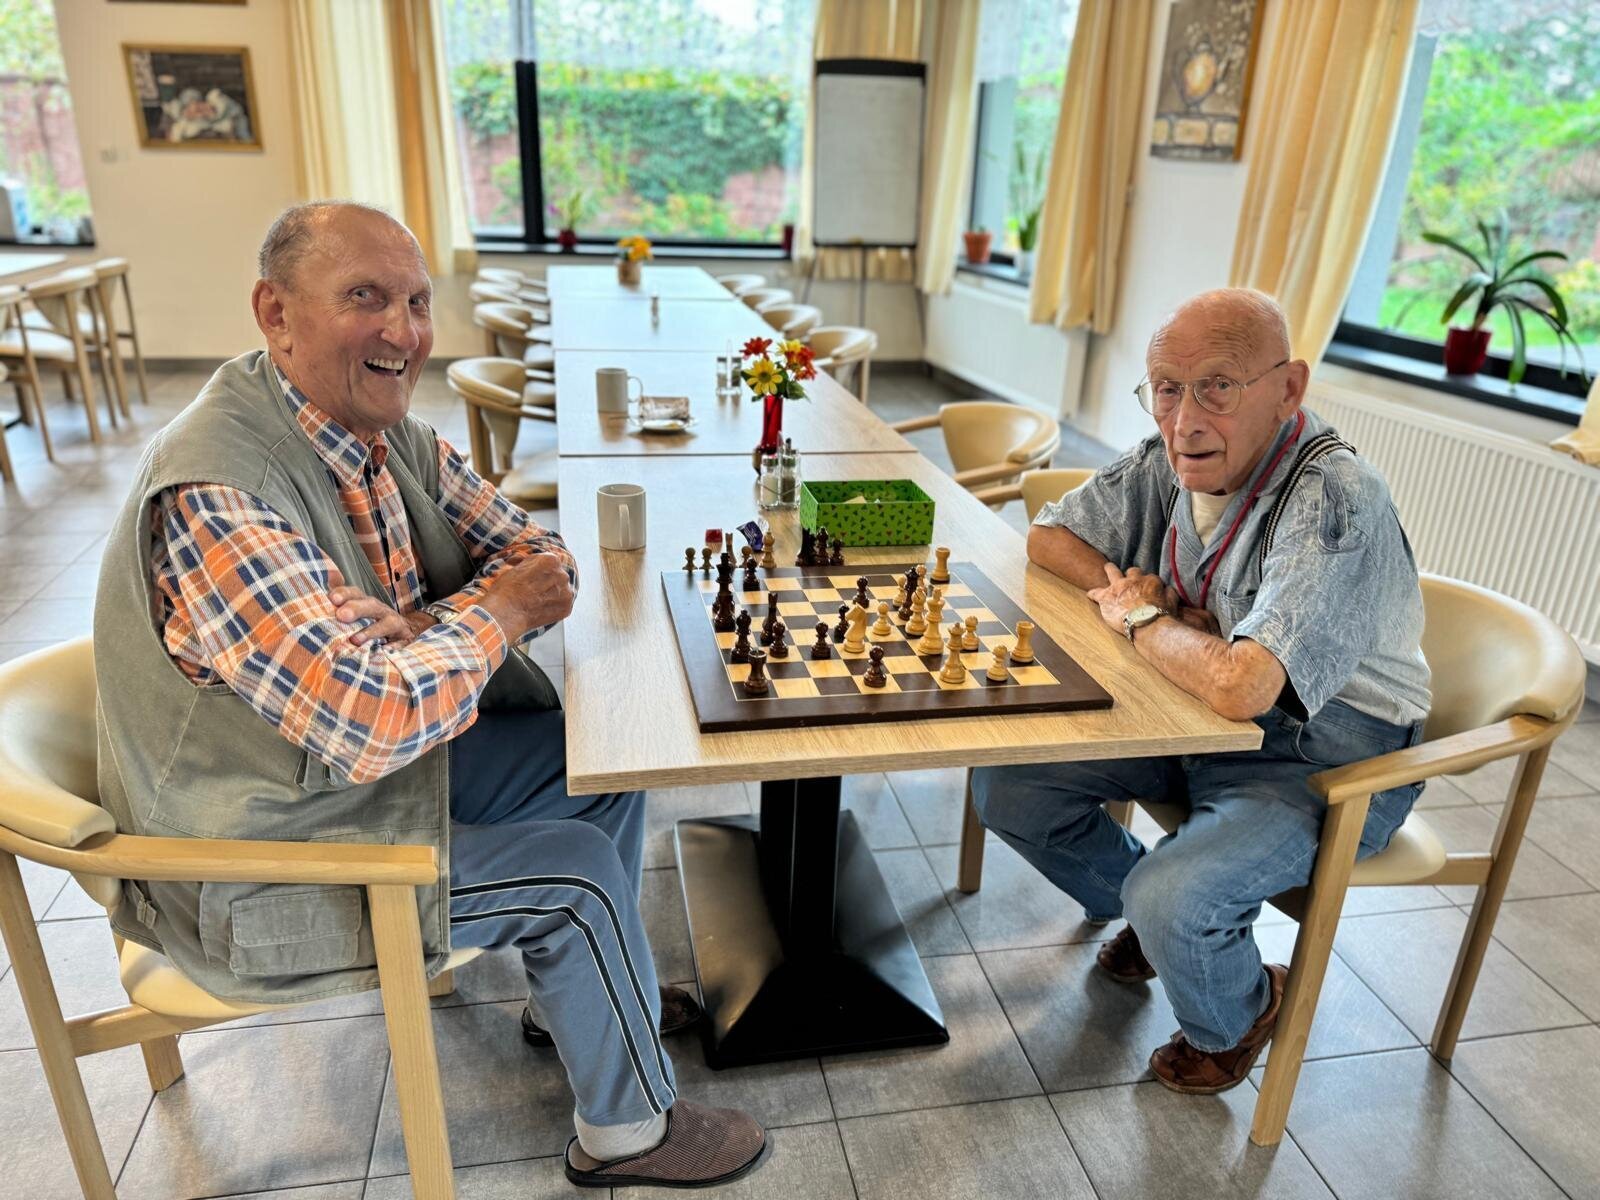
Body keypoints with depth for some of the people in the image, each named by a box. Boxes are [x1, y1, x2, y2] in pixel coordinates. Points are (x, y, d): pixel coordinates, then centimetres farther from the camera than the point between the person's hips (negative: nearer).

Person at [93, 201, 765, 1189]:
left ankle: (575, 994, 31)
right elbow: (370, 719, -39)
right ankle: (629, 1128, 14)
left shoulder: (387, 429, -4)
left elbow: (542, 558, 1)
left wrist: (425, 632, -19)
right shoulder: (214, 494, -32)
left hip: (380, 761, 8)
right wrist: (494, 612, -21)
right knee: (576, 870, -13)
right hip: (263, 857, -8)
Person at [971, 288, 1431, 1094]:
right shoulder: (1168, 460, -7)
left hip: (1319, 762, -6)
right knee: (1005, 783, -5)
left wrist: (1139, 618, -19)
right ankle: (1142, 911, 23)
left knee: (1173, 905, -28)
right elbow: (1047, 536, 8)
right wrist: (1128, 590, -12)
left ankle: (1240, 1014, 12)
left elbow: (1240, 687, -39)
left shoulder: (1336, 499, -29)